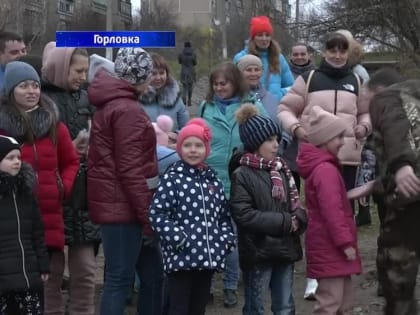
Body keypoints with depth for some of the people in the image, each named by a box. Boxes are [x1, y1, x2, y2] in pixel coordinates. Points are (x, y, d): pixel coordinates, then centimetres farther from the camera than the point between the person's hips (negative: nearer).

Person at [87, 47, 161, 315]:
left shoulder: (110, 104, 16)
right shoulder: (127, 110, -15)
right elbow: (130, 169, -20)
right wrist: (147, 214, -16)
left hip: (116, 203, 10)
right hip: (123, 206, -10)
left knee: (152, 272, 15)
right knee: (119, 278, -4)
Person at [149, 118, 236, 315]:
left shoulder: (212, 179, 13)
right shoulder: (172, 178, -6)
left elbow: (224, 215, 19)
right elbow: (157, 214, -11)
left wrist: (226, 239, 6)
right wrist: (178, 238, -17)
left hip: (208, 256, 6)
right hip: (181, 256, -6)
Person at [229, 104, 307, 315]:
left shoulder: (281, 169, 9)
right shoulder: (242, 175, -10)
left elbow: (294, 203, 15)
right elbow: (244, 215, -18)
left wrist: (298, 220, -9)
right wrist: (285, 222, -17)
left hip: (285, 248, 6)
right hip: (258, 252, -6)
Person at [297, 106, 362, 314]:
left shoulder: (319, 166, 15)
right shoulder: (326, 170, -19)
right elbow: (332, 211, -24)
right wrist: (346, 242, -22)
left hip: (330, 247, 11)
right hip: (330, 248, -11)